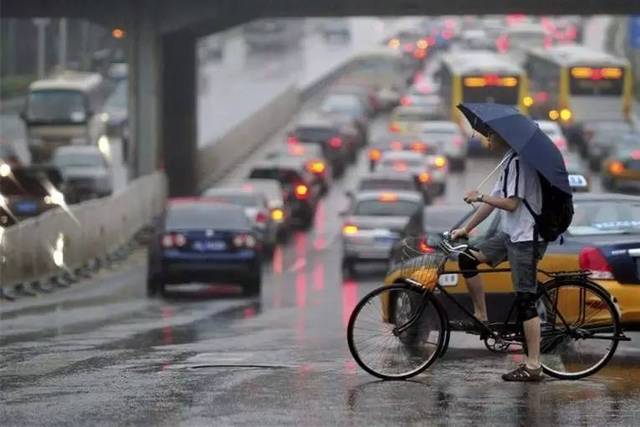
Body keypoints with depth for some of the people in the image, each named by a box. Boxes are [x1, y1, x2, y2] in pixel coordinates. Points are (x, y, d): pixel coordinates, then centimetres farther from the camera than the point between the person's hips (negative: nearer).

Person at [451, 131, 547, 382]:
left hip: (525, 238, -10)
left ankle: (533, 366, -9)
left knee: (525, 301, -9)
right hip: (510, 233, 10)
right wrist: (466, 228, 19)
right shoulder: (507, 162, 16)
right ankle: (480, 317, 11)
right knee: (467, 258, 3)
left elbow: (511, 203, -21)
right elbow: (495, 200, 21)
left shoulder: (518, 161, -15)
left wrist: (480, 197, -11)